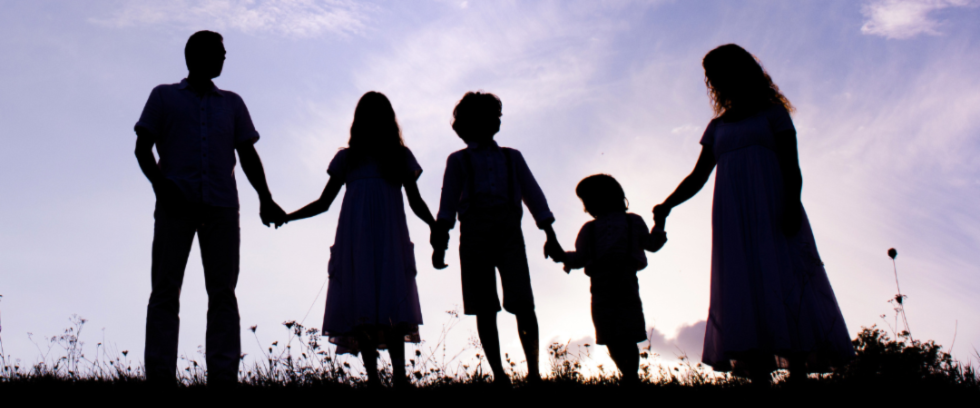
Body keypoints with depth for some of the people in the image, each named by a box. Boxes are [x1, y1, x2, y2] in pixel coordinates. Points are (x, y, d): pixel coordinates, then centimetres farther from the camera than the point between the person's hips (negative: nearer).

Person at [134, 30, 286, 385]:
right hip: (176, 203, -2)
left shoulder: (232, 103, 24)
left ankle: (223, 376, -9)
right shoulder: (164, 96, 19)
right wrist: (159, 183, -11)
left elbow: (248, 155, 18)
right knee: (165, 290, -7)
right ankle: (160, 376, -10)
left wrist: (265, 199, 3)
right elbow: (142, 147, 10)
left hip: (221, 205, 2)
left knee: (223, 292, -6)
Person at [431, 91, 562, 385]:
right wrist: (440, 242, -3)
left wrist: (549, 234, 6)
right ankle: (499, 374, -2)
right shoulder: (458, 160, 20)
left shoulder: (512, 157, 24)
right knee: (484, 308, -4)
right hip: (474, 230, 0)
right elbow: (448, 205, 11)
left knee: (523, 303, -14)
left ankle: (533, 371, -12)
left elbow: (533, 194, 17)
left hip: (509, 229, 0)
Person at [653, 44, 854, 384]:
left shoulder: (773, 112, 13)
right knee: (745, 296, -8)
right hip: (733, 220, 4)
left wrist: (791, 206, -15)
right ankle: (759, 377, -13)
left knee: (784, 284, -15)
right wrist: (668, 205, 4)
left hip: (772, 212, -3)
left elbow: (791, 167, 2)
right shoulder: (718, 126, 24)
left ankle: (798, 374, -18)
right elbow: (697, 177, 20)